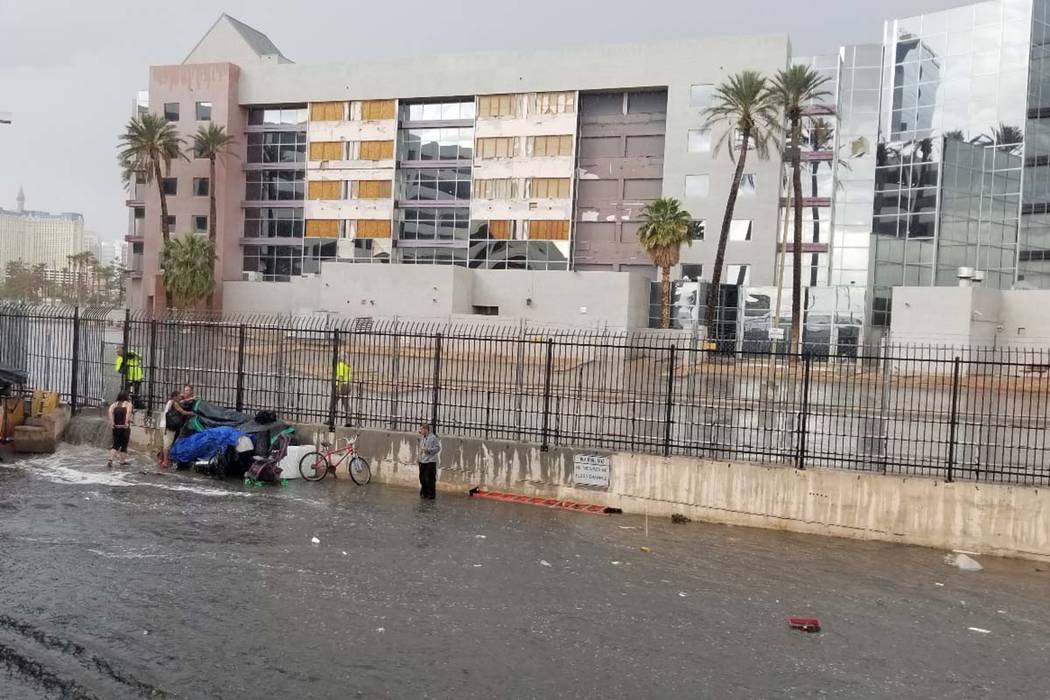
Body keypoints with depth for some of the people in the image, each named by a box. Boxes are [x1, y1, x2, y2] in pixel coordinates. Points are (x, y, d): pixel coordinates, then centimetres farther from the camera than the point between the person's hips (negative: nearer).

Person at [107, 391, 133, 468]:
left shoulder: (114, 404, 10)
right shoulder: (128, 403, 0)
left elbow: (110, 411, -9)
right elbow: (129, 411, -20)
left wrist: (111, 422, -12)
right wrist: (126, 422, -20)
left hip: (116, 427, 3)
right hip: (125, 427, -3)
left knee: (116, 445, 11)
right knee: (124, 445, 11)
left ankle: (111, 460, -6)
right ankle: (123, 460, 18)